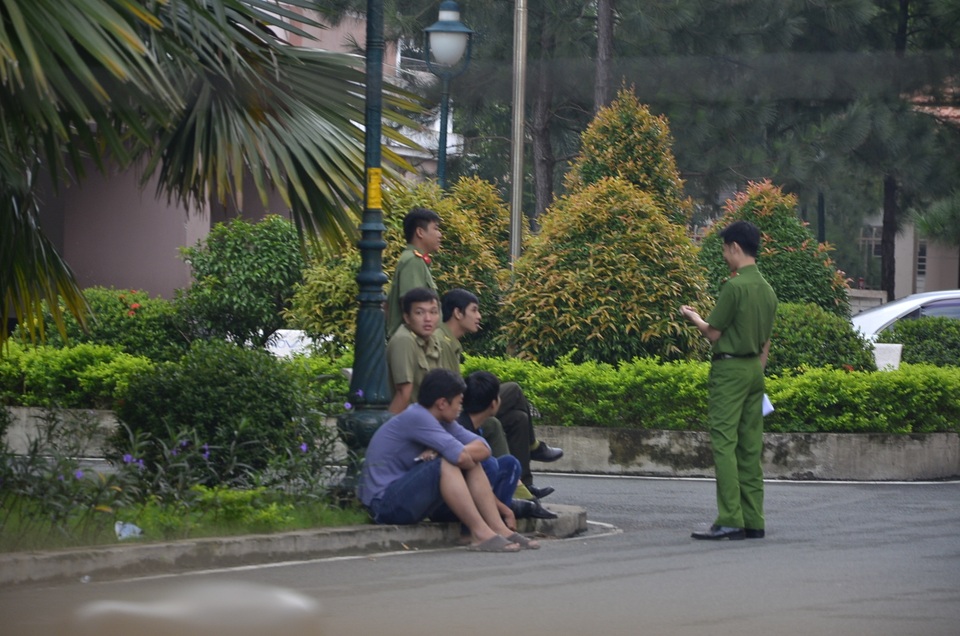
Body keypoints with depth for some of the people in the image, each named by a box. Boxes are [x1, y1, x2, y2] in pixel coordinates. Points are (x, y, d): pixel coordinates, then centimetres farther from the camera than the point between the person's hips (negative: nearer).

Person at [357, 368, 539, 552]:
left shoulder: (442, 422, 9)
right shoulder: (415, 417, -19)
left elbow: (482, 448, -2)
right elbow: (461, 457, -27)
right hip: (385, 503, -9)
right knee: (445, 465, -30)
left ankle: (499, 528, -9)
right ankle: (480, 533, -28)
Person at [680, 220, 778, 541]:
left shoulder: (734, 286, -14)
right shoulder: (767, 289, 11)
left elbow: (713, 333, -9)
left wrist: (694, 318, 10)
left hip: (729, 369, -8)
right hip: (754, 369, 8)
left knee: (724, 443, -9)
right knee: (751, 447, 8)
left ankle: (730, 520, -15)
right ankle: (754, 521, 8)